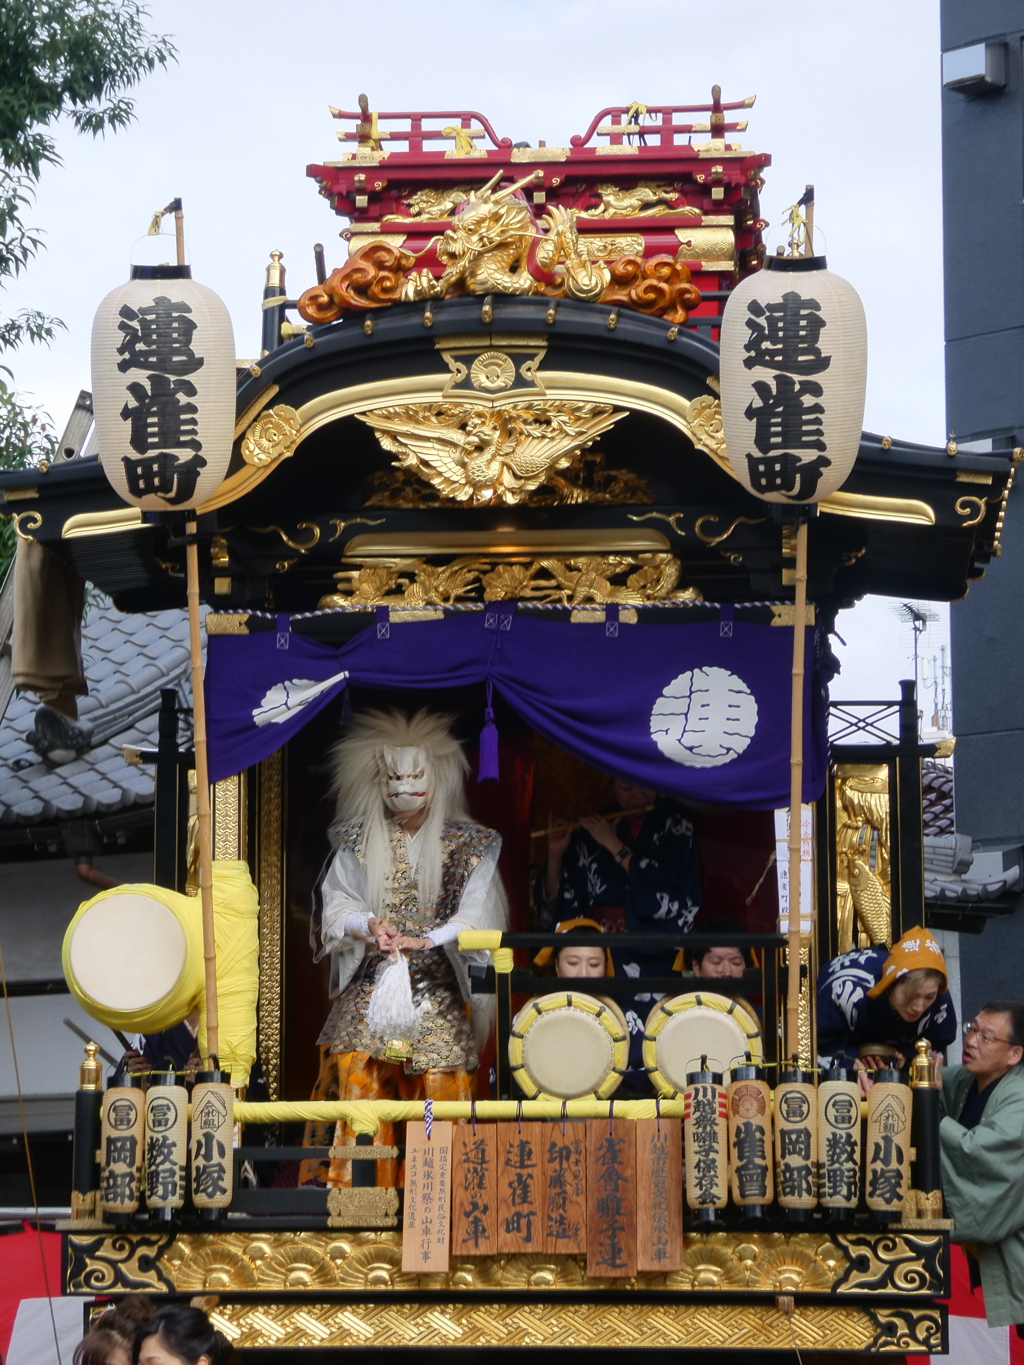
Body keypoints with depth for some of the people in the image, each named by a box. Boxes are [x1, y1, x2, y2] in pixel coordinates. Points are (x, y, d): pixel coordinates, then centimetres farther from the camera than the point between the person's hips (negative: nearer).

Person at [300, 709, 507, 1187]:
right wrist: (368, 927, -17)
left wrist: (424, 939, -18)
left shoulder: (467, 847, 7)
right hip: (369, 991, 1)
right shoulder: (358, 843, 11)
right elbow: (336, 907, 4)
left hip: (438, 999, 0)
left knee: (439, 1095, -8)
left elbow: (474, 916, -2)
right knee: (358, 1084, -12)